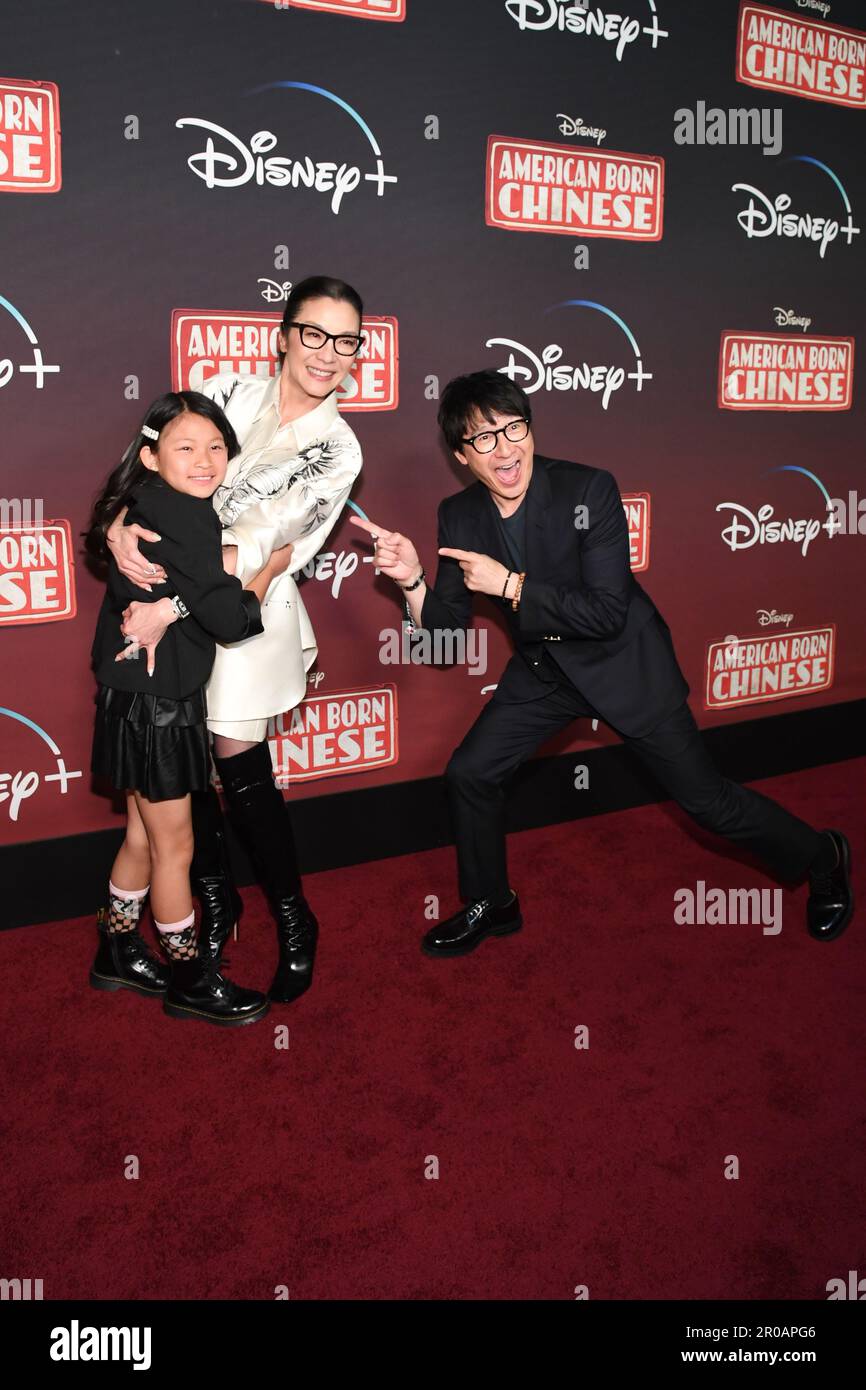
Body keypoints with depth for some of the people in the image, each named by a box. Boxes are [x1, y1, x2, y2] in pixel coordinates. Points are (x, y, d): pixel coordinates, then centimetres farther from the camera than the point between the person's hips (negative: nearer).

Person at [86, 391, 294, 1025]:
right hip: (153, 703, -9)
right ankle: (189, 979, 22)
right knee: (173, 847, 6)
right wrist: (273, 566, -10)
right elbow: (232, 618, -23)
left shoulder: (146, 507, 8)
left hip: (142, 695, 9)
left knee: (145, 836, 22)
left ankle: (119, 951, 38)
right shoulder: (179, 516, -21)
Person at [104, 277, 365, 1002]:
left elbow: (261, 541, -18)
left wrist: (169, 609, -24)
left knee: (243, 773, 0)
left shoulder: (338, 451, -9)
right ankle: (216, 899, 35)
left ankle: (294, 920, 23)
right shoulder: (229, 389, 1)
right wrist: (120, 524, -22)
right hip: (168, 599, 4)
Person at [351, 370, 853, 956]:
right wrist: (412, 579, -25)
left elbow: (608, 611, -28)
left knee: (705, 797, 1)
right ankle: (491, 906, 28)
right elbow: (446, 631, -7)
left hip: (624, 664, -5)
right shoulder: (460, 517, -8)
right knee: (469, 773, 3)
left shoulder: (589, 489, -24)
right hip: (545, 668, 5)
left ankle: (822, 858, 29)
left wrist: (511, 585, -31)